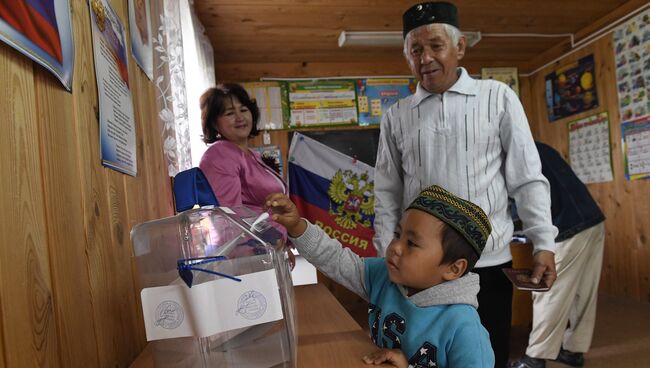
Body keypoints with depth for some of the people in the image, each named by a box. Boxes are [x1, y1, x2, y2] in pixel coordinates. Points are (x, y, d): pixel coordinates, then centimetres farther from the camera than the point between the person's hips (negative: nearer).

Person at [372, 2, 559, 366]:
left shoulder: (498, 97, 0)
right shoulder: (396, 115, 4)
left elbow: (527, 179, 1)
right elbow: (387, 192, 6)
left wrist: (544, 243, -5)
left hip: (489, 261, -1)